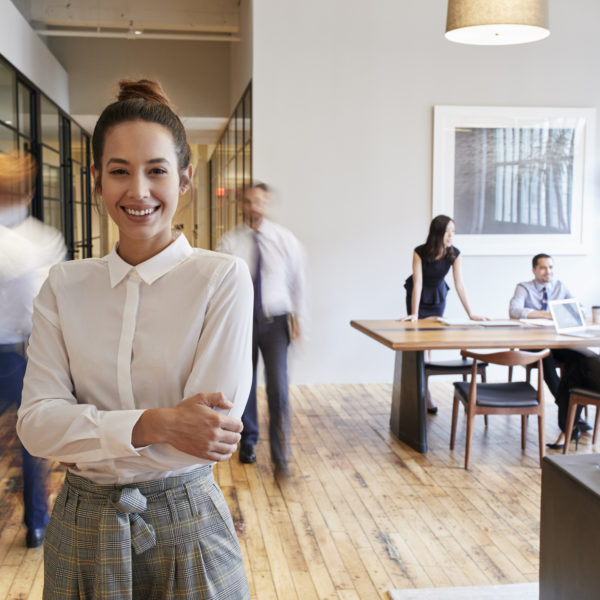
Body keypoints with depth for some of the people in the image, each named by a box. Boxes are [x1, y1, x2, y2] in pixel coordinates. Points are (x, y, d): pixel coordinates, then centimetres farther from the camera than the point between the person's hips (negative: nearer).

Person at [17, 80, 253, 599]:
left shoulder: (224, 279, -11)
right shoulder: (65, 286, 0)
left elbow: (211, 431, -17)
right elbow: (35, 422, -10)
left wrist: (85, 435, -11)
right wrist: (153, 424, -24)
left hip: (185, 528, -3)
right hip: (82, 531, 3)